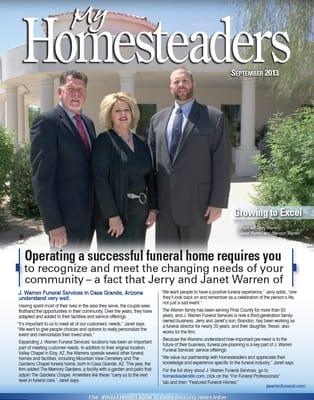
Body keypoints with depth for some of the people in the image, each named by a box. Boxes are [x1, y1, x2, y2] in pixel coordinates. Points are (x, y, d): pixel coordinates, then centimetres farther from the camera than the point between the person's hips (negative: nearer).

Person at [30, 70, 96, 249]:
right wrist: (53, 223, -21)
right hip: (66, 216, -7)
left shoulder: (88, 122, 14)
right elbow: (42, 177, -17)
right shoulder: (47, 121, -11)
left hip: (88, 213, 7)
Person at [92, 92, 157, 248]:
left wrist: (153, 208, 5)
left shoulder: (141, 144, 11)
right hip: (114, 212, -6)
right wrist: (113, 216, -19)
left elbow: (149, 177, 14)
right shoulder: (104, 141, -7)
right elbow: (100, 180, -15)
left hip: (139, 214, 6)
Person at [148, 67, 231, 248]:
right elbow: (151, 159, 14)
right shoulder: (158, 119, 12)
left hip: (197, 203, -4)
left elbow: (222, 163, -5)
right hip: (164, 205, 4)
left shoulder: (214, 117, -1)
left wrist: (217, 203, -11)